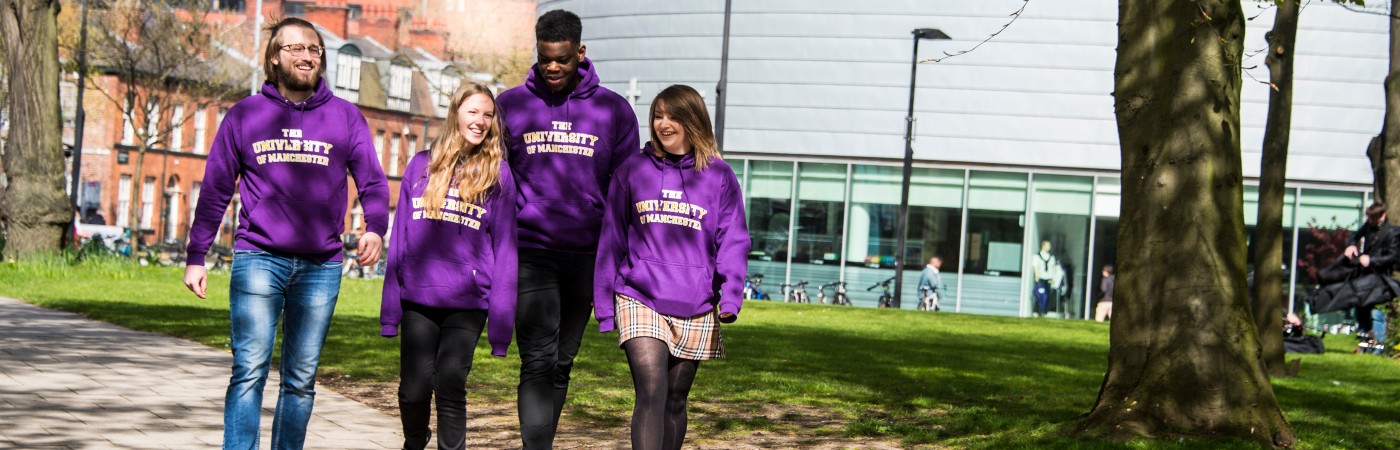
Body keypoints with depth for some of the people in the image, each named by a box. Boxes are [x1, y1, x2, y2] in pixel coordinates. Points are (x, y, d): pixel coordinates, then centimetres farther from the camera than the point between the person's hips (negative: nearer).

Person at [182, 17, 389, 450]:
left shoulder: (345, 117, 8)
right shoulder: (245, 115, 6)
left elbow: (373, 183, 6)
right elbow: (215, 190, 9)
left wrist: (375, 228, -14)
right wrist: (195, 258, 6)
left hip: (320, 267, 2)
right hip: (259, 258, -2)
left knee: (302, 379, 8)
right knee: (250, 372, -9)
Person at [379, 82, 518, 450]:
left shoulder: (499, 173, 5)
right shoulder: (422, 165, 11)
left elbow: (504, 247, 2)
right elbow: (400, 236, 11)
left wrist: (501, 316, -4)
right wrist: (390, 305, 6)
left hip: (467, 304, -2)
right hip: (417, 298, 2)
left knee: (450, 385, -9)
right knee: (414, 388, 2)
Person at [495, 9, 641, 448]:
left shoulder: (614, 110, 5)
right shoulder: (511, 105, 4)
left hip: (586, 257, 2)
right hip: (530, 253, -2)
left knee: (562, 363, 11)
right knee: (539, 363, -12)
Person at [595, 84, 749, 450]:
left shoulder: (720, 177, 5)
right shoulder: (633, 170, 6)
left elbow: (732, 241, 0)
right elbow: (611, 239, 10)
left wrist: (731, 296, -15)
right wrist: (604, 303, 8)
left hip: (695, 310, 1)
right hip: (639, 300, -1)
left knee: (675, 401, 11)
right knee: (651, 393, -16)